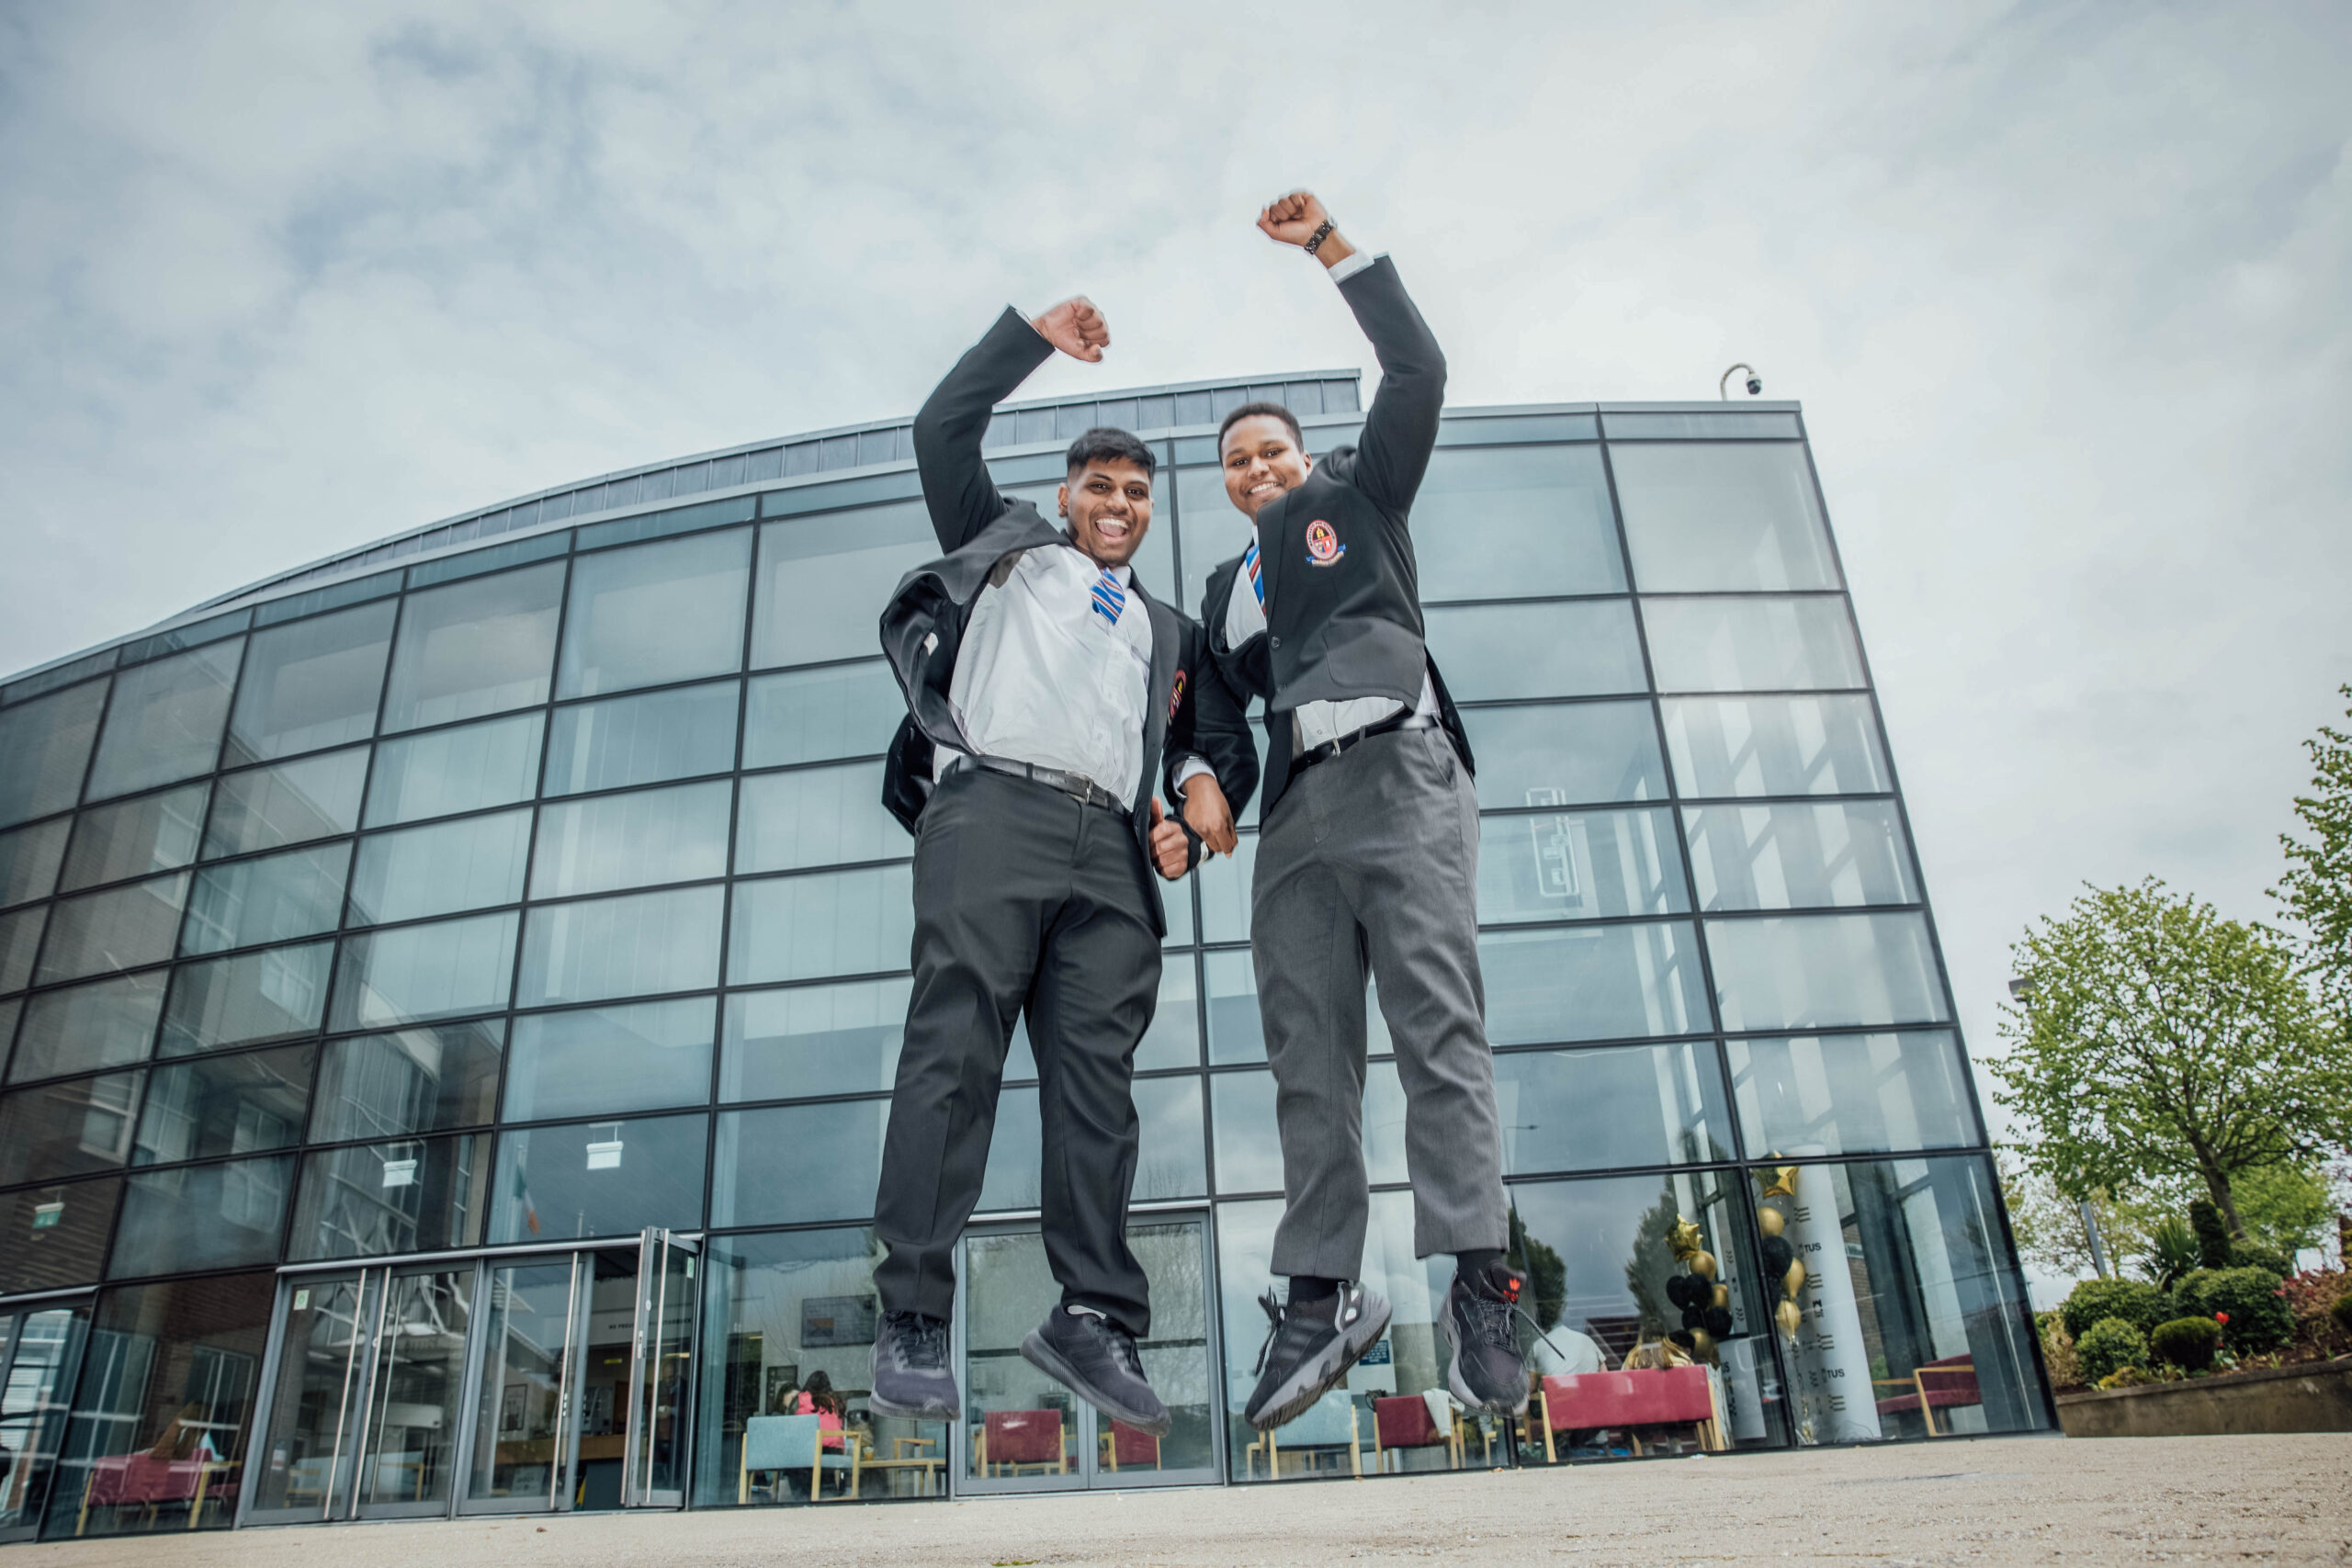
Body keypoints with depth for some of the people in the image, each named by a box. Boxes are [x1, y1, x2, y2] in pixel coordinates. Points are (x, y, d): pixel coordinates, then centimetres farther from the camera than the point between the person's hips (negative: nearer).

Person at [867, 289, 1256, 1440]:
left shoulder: (1170, 632, 33)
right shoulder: (1008, 548, 27)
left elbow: (1224, 739, 25)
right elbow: (943, 432, 22)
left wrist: (1201, 802, 4)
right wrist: (1036, 336, 22)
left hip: (1109, 849, 3)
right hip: (991, 808, -3)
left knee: (1096, 1073, -8)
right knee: (955, 1050, -14)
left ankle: (1094, 1318, -8)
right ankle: (912, 1322, -15)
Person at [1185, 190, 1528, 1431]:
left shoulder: (1360, 494, 20)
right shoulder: (1224, 594, 31)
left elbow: (1418, 373, 8)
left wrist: (1332, 248, 8)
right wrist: (1198, 800, 10)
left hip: (1395, 771, -4)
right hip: (1295, 811, 5)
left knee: (1436, 1022, -15)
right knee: (1307, 1056, -3)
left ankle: (1475, 1285, -17)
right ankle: (1321, 1294, -2)